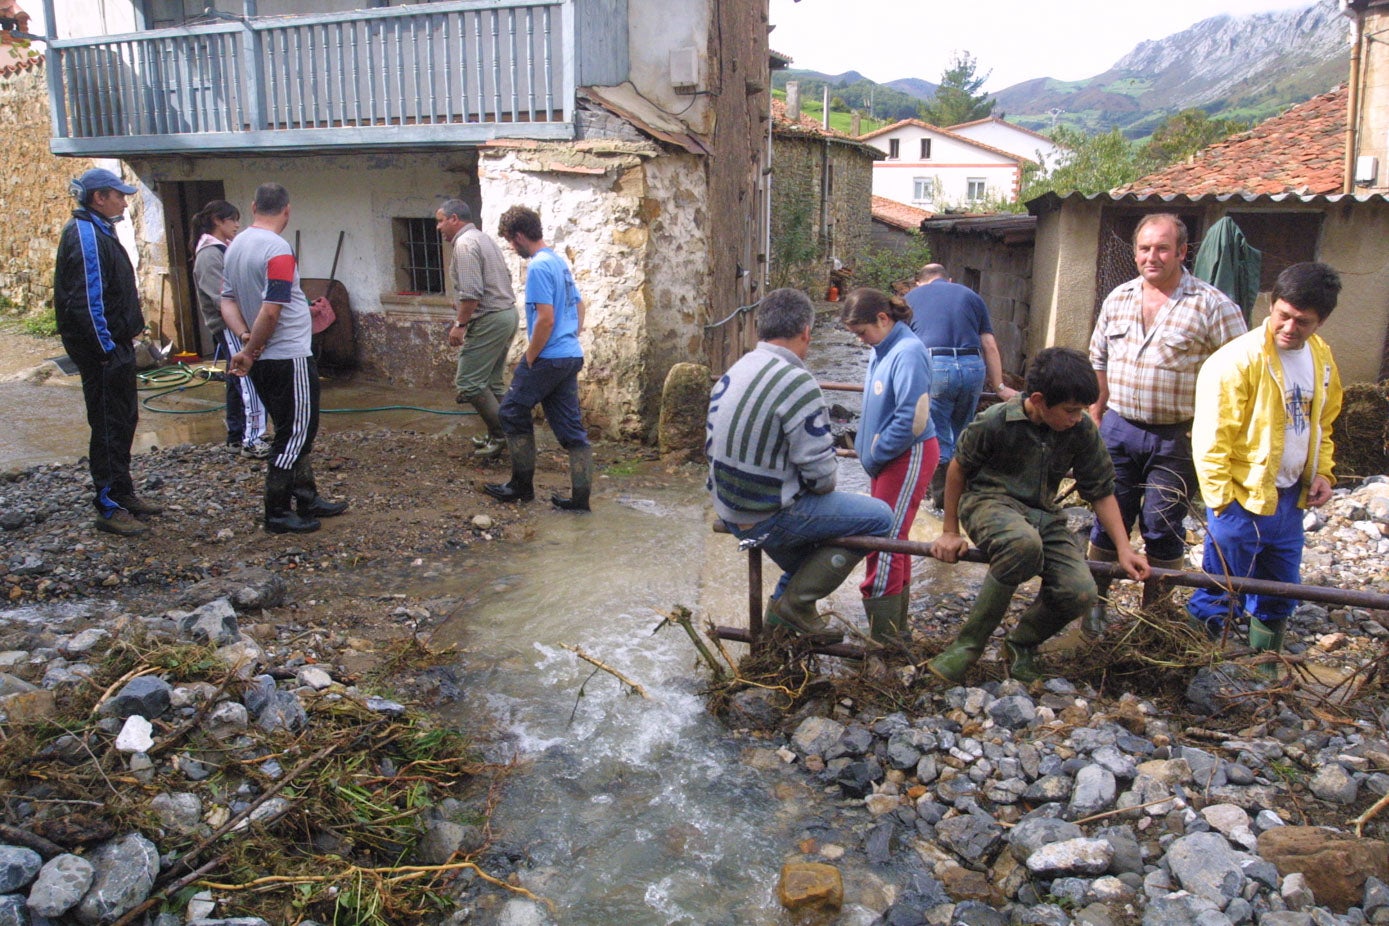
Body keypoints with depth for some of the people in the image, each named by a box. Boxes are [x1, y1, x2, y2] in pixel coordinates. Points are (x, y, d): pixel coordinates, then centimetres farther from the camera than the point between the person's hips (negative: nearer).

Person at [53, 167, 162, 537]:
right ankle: (109, 507, 5)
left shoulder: (99, 231, 15)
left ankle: (124, 494, 29)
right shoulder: (86, 236, -17)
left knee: (123, 420, 17)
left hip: (116, 344, 10)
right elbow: (86, 301, -23)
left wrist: (128, 333, 18)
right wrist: (106, 349, -21)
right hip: (104, 349, -10)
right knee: (108, 426, -3)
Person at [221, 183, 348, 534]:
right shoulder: (278, 249, -18)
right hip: (289, 357, -9)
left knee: (294, 431, 17)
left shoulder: (235, 246, 9)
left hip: (263, 361, 9)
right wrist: (250, 352, -13)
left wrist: (245, 339, -4)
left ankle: (307, 499, 26)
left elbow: (227, 301, 8)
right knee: (295, 434, -1)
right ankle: (277, 514, 4)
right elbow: (271, 310, -23)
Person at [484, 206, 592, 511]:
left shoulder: (538, 267, -15)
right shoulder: (561, 262, 14)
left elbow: (545, 319, -21)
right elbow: (579, 307, 22)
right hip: (572, 357, 9)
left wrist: (529, 358, -12)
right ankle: (580, 497, 9)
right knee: (570, 426, 8)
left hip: (548, 358, -9)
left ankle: (522, 485, 16)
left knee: (513, 412, 9)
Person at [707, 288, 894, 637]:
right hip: (769, 518, -9)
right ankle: (797, 601, 4)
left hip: (729, 513, 9)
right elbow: (821, 473, -22)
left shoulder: (730, 375, 5)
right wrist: (825, 486, 1)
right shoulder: (798, 384, -22)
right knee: (880, 517, -1)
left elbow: (713, 447, 11)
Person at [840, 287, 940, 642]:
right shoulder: (882, 349, 7)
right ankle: (897, 624, 32)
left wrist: (874, 454, -15)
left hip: (908, 456, -10)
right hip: (888, 457, 10)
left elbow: (912, 419, -24)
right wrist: (867, 449, 8)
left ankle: (883, 636, 2)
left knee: (885, 540, -7)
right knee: (893, 538, 17)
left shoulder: (907, 353, -20)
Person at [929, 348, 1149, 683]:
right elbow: (959, 468, -2)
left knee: (1080, 593, -21)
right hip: (990, 501, -4)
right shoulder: (996, 422, -18)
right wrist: (950, 532, 3)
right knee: (1024, 542, -41)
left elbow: (1101, 491, 5)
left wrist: (1123, 547, -3)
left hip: (1043, 513, 4)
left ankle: (1022, 643, 12)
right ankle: (969, 643, -25)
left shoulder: (1083, 430, -7)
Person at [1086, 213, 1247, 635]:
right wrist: (1095, 418, 15)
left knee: (1162, 529, 5)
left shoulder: (1211, 305, -8)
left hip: (1175, 438, -3)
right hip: (1118, 429, 4)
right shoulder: (1118, 299, 7)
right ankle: (1094, 601, 25)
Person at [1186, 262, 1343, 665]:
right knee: (1221, 595, 2)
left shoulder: (1322, 358, 6)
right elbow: (1211, 438, -18)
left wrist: (1323, 471, 6)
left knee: (1280, 592, 19)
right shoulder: (1238, 359, -18)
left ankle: (1266, 668, 37)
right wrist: (1221, 499, -18)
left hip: (1290, 497, 7)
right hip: (1242, 498, -7)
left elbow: (1322, 422, 20)